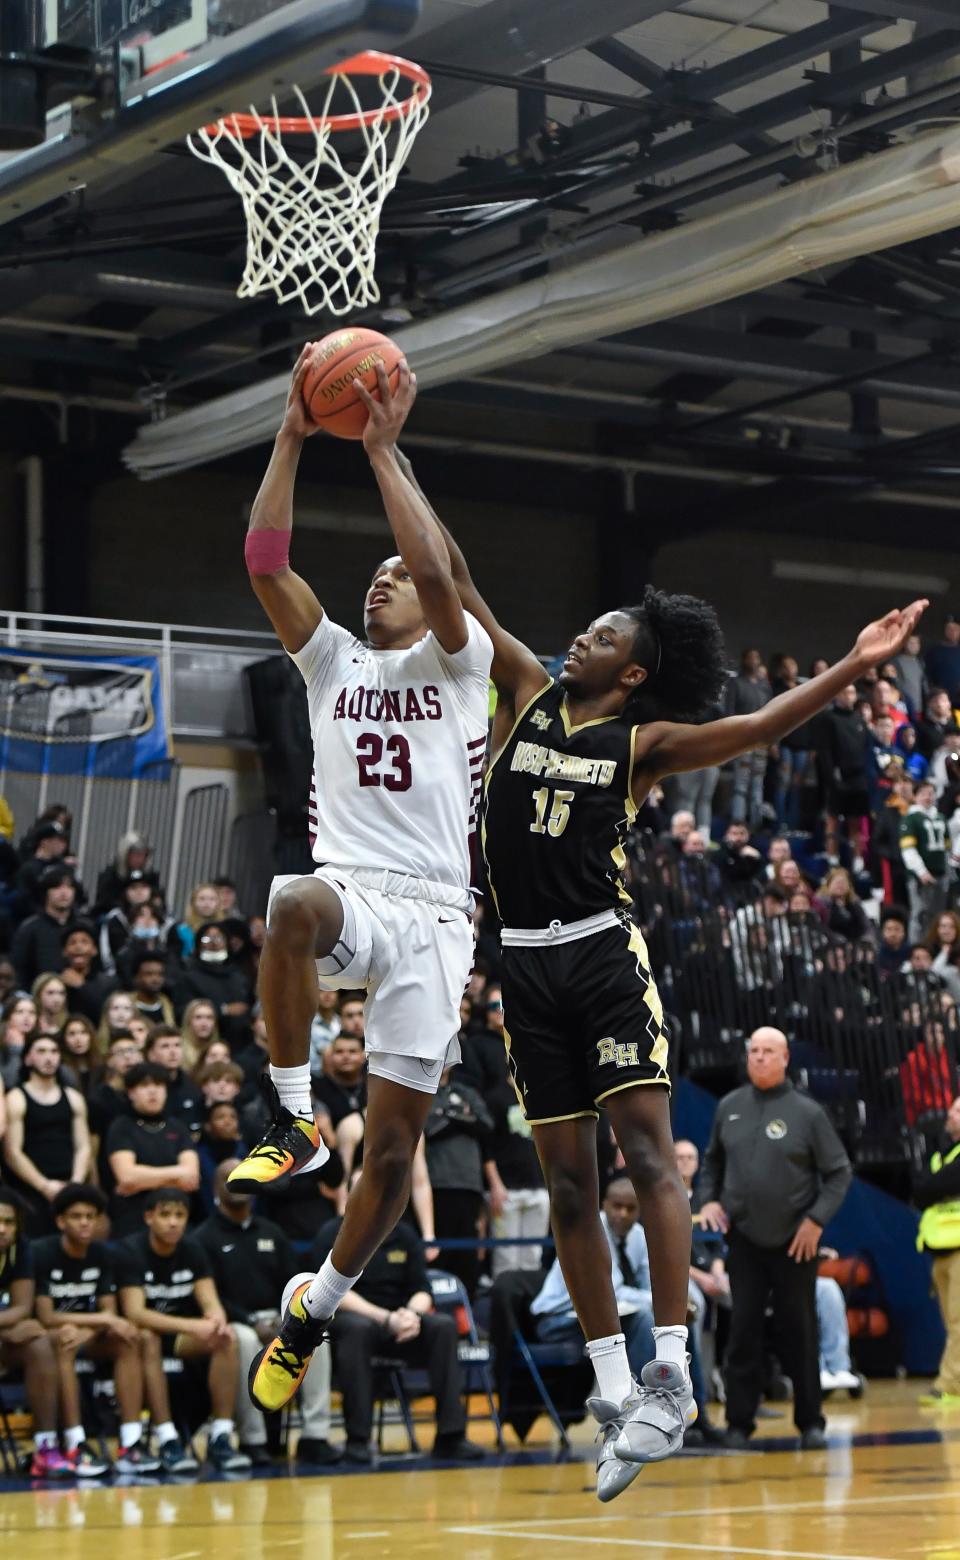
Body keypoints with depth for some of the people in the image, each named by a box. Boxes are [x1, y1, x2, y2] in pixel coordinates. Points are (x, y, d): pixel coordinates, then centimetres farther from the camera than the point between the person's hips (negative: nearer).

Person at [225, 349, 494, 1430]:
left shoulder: (454, 662, 10)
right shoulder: (332, 661, 18)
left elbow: (438, 571, -11)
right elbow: (264, 561, 6)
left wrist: (384, 448, -10)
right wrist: (293, 437, 0)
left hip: (429, 913, -1)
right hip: (348, 889, 1)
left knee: (393, 1145, -2)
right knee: (291, 908, -40)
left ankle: (314, 1309, 21)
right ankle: (295, 1123, -25)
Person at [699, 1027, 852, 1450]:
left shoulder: (806, 1112, -5)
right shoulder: (729, 1108, 4)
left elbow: (839, 1172, -2)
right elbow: (712, 1160, 18)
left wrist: (817, 1219, -11)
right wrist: (709, 1198, 2)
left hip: (794, 1241, -2)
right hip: (743, 1240, 2)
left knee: (800, 1332, 4)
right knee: (743, 1332, 1)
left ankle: (810, 1422, 13)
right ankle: (739, 1423, 6)